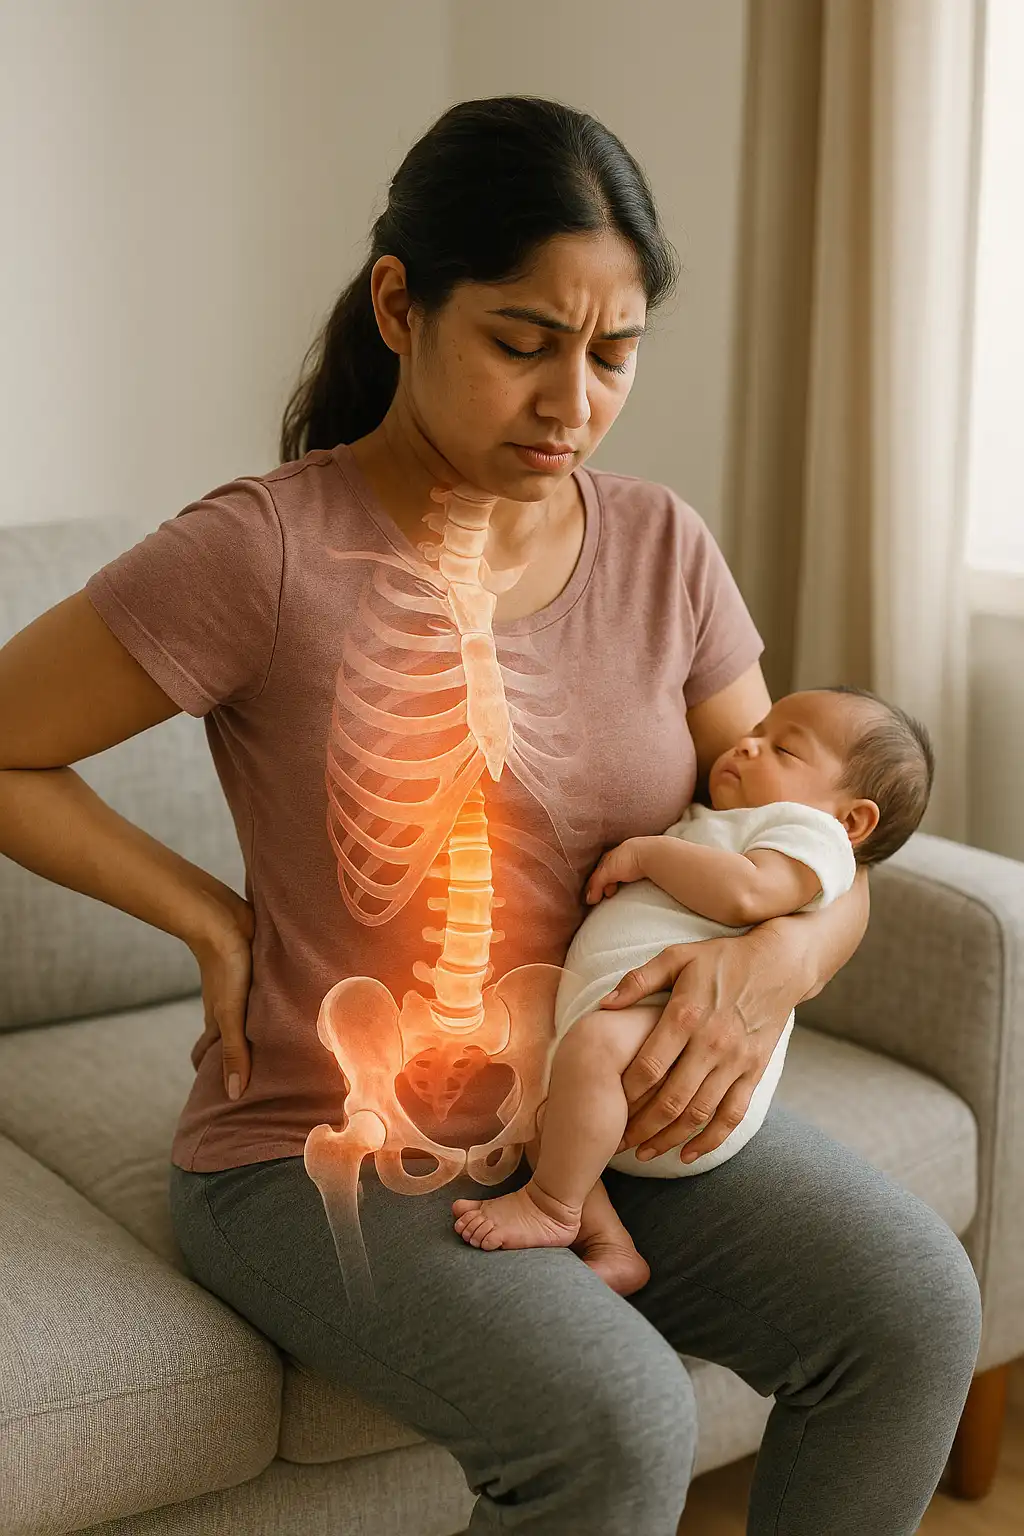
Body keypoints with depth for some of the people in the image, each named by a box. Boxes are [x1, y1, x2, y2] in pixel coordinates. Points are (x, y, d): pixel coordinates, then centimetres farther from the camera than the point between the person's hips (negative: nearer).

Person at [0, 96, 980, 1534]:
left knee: (916, 1307, -16)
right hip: (328, 1150, -5)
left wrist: (774, 962, -18)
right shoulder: (267, 553, -16)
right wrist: (217, 925, -9)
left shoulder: (661, 543, 1)